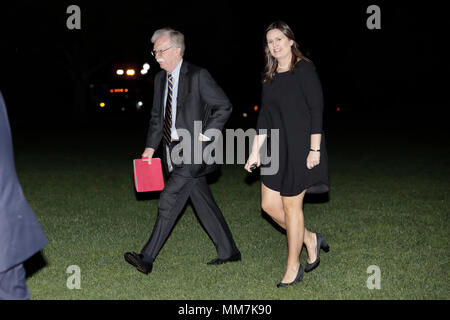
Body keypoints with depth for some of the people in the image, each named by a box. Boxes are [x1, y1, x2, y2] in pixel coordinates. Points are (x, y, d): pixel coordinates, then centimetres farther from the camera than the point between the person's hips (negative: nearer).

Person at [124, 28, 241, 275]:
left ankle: (147, 259, -11)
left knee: (168, 201, -13)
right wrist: (151, 146, 8)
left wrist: (207, 134, -13)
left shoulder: (198, 76, -9)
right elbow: (157, 117, 19)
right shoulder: (160, 78, 14)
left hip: (193, 151, -8)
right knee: (203, 203, 11)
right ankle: (228, 251, 21)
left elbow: (224, 106, -8)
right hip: (174, 151, 8)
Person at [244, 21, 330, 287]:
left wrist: (315, 149, -17)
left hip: (301, 147, -7)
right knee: (269, 204, 6)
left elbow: (317, 109, -13)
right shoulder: (270, 77, 12)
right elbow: (265, 116, 13)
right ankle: (310, 239, 27)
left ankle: (293, 268, 14)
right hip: (278, 148, 7)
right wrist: (256, 151, 9)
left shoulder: (304, 69, -9)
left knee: (291, 205, -1)